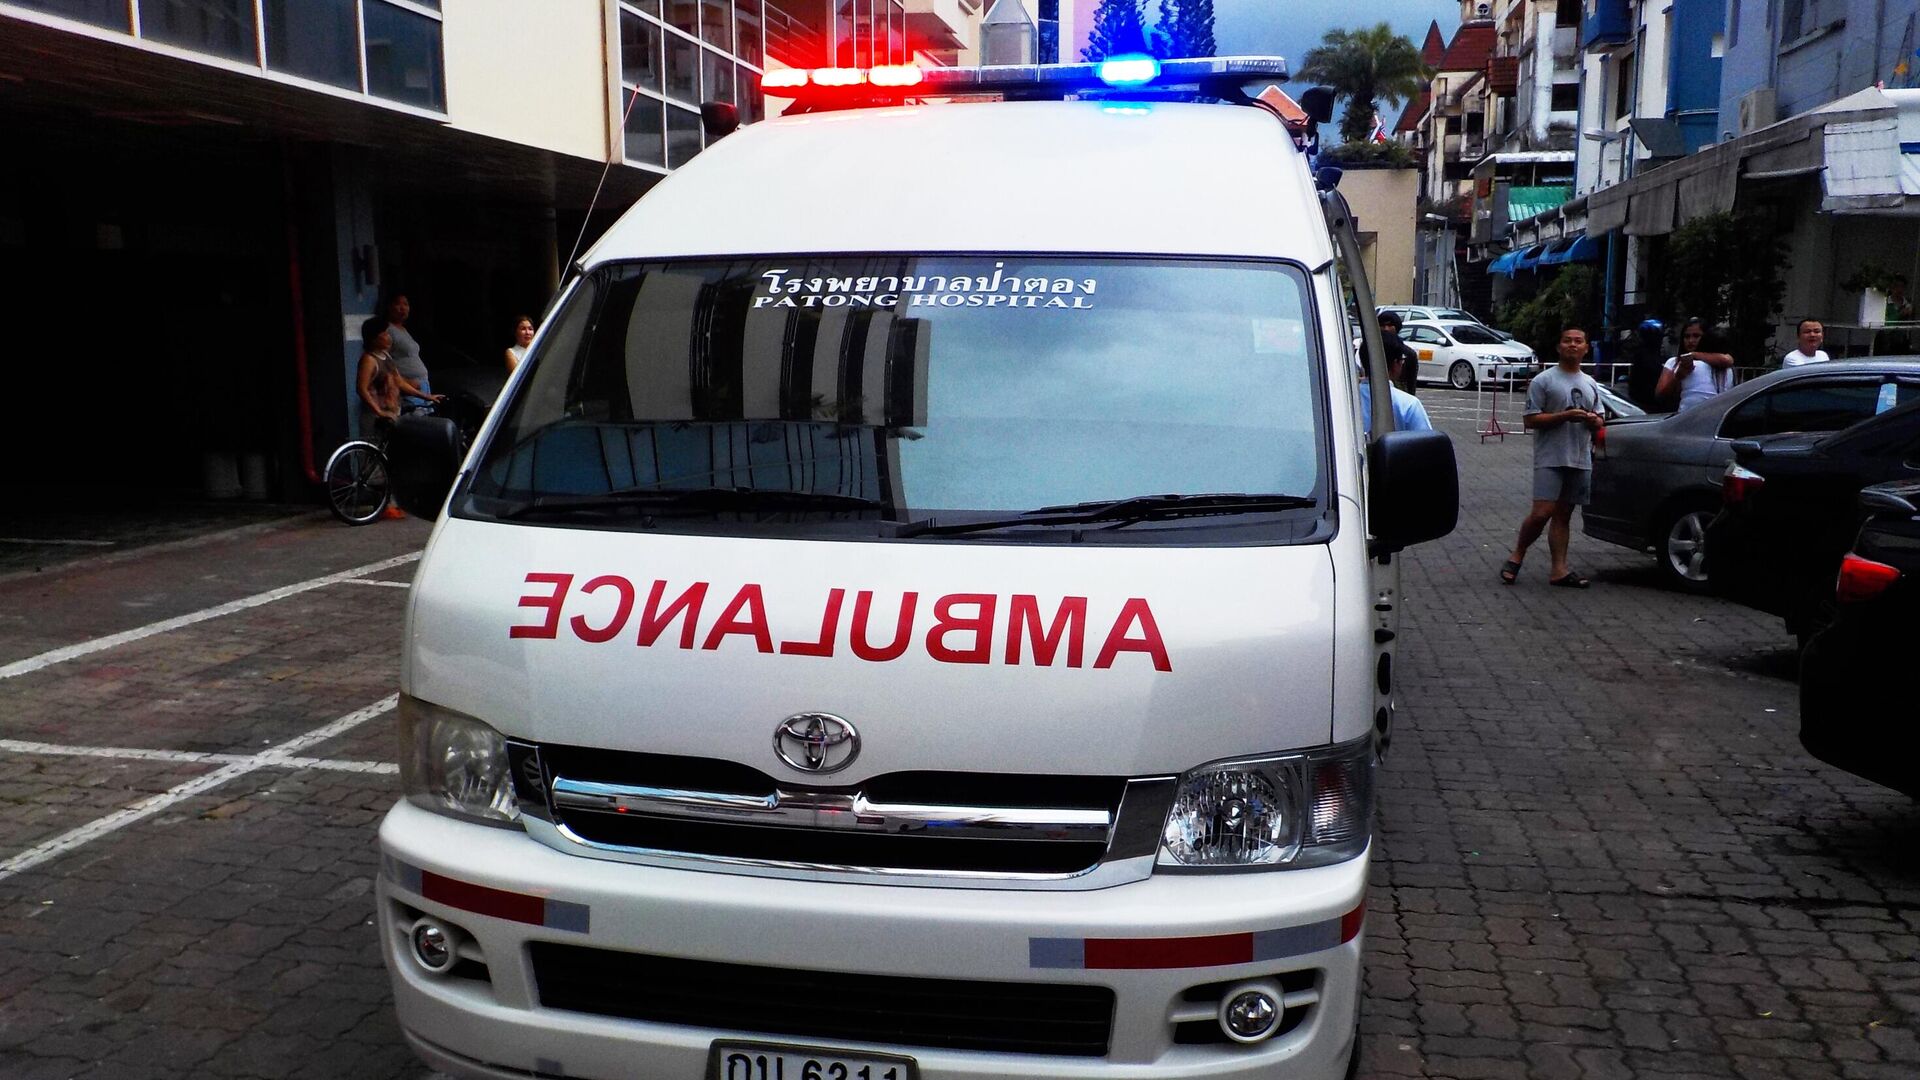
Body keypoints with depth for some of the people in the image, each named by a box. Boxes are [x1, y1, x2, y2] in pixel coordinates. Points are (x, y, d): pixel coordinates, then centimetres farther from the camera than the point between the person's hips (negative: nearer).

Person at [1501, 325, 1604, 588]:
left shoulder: (1591, 384, 17)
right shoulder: (1543, 381, -3)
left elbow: (1599, 421, 22)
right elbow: (1531, 420, -8)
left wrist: (1594, 420, -2)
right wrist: (1565, 416, -18)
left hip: (1580, 460, 6)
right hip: (1550, 459, -5)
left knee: (1563, 516, 7)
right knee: (1542, 513, -14)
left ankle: (1559, 569, 7)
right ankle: (1517, 554, 6)